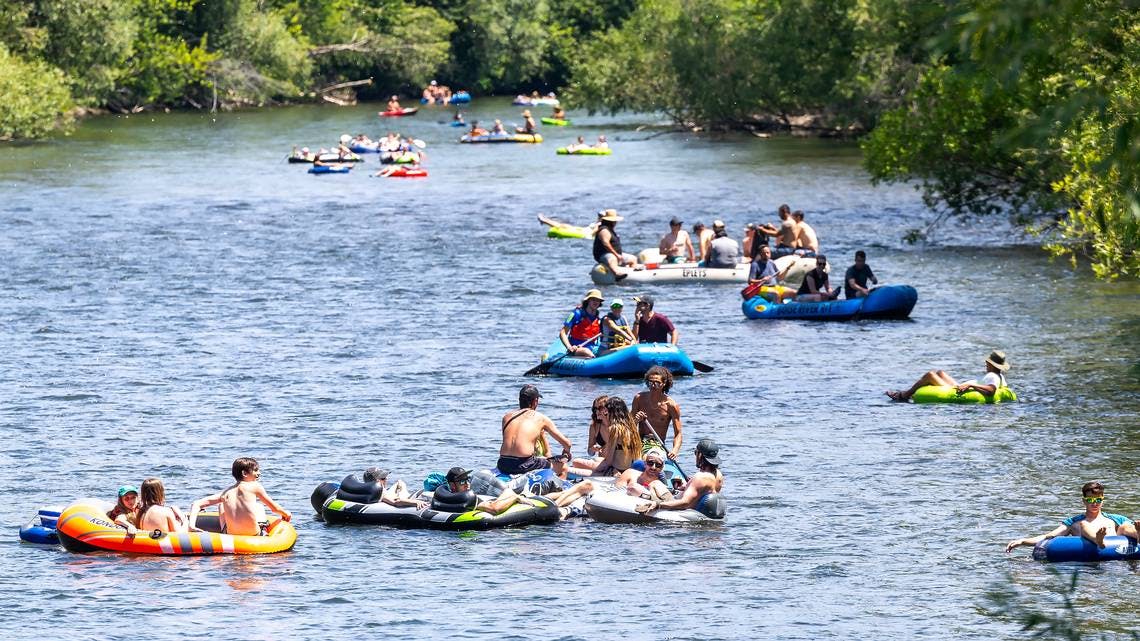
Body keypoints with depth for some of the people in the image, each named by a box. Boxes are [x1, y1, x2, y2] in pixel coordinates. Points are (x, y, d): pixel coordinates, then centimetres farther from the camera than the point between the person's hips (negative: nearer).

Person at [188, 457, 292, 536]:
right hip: (255, 536, -2)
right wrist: (286, 514, 32)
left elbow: (196, 504, 3)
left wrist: (192, 526, -1)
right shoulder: (255, 486, -2)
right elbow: (275, 508, 11)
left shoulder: (225, 493, 7)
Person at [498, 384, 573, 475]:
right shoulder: (541, 418, 7)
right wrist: (566, 451, 39)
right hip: (524, 466, -4)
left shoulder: (506, 417, 16)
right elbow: (566, 443, 13)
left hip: (503, 466, 4)